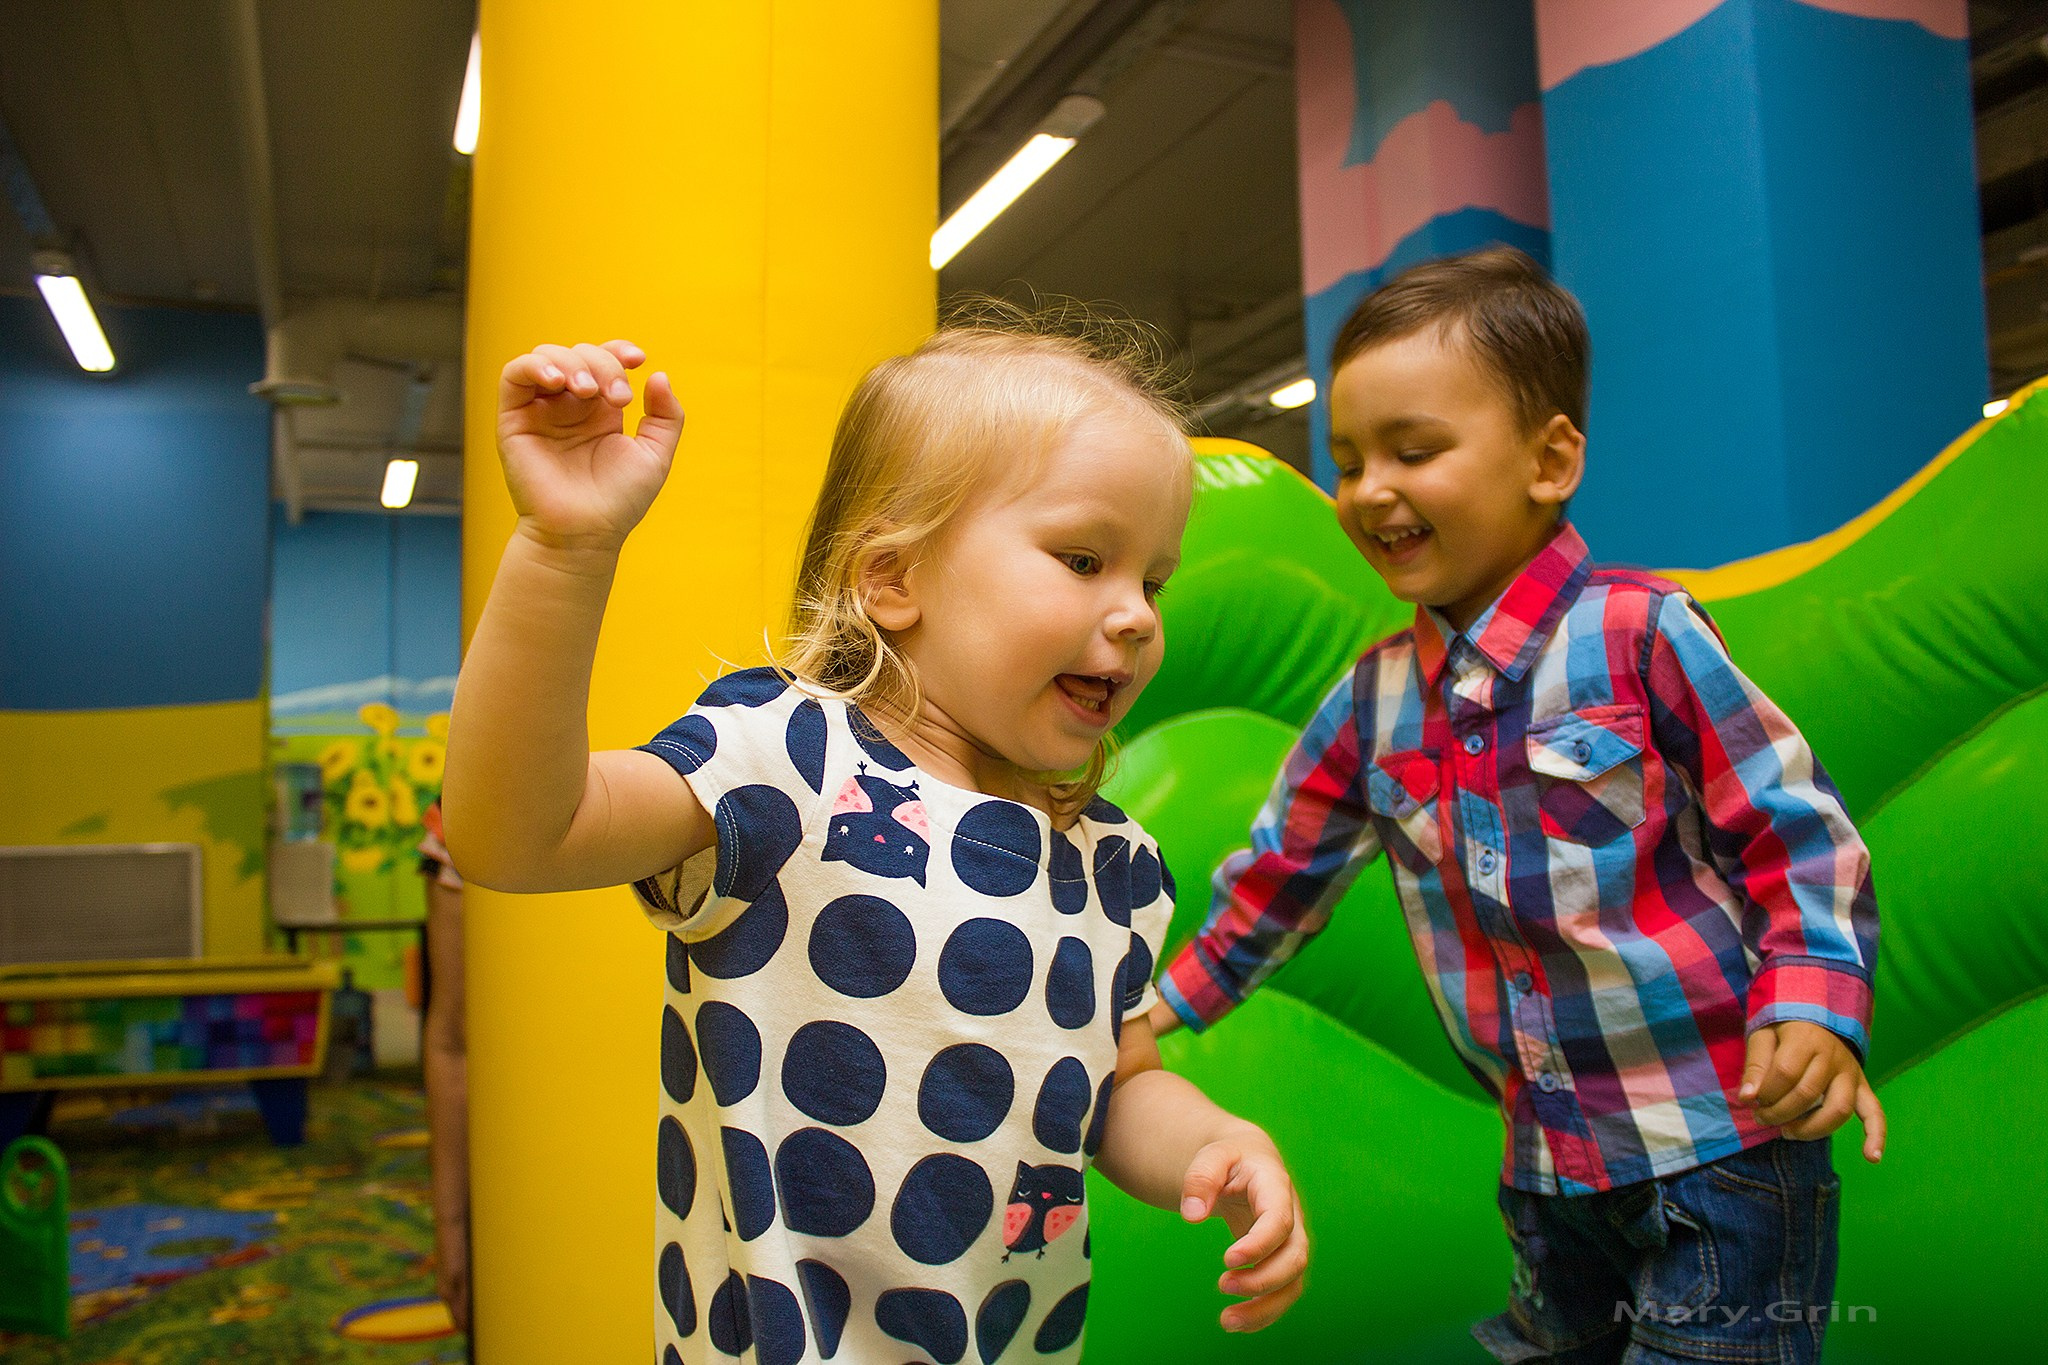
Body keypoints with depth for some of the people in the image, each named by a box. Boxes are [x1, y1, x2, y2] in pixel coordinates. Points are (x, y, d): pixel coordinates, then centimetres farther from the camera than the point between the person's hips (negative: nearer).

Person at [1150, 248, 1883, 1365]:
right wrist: (1175, 999, 20)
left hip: (1722, 1144, -5)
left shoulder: (1640, 634, -12)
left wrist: (1815, 1001, -21)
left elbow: (1793, 829, -7)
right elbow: (1285, 866, 15)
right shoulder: (1374, 696, 3)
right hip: (1546, 1163, 5)